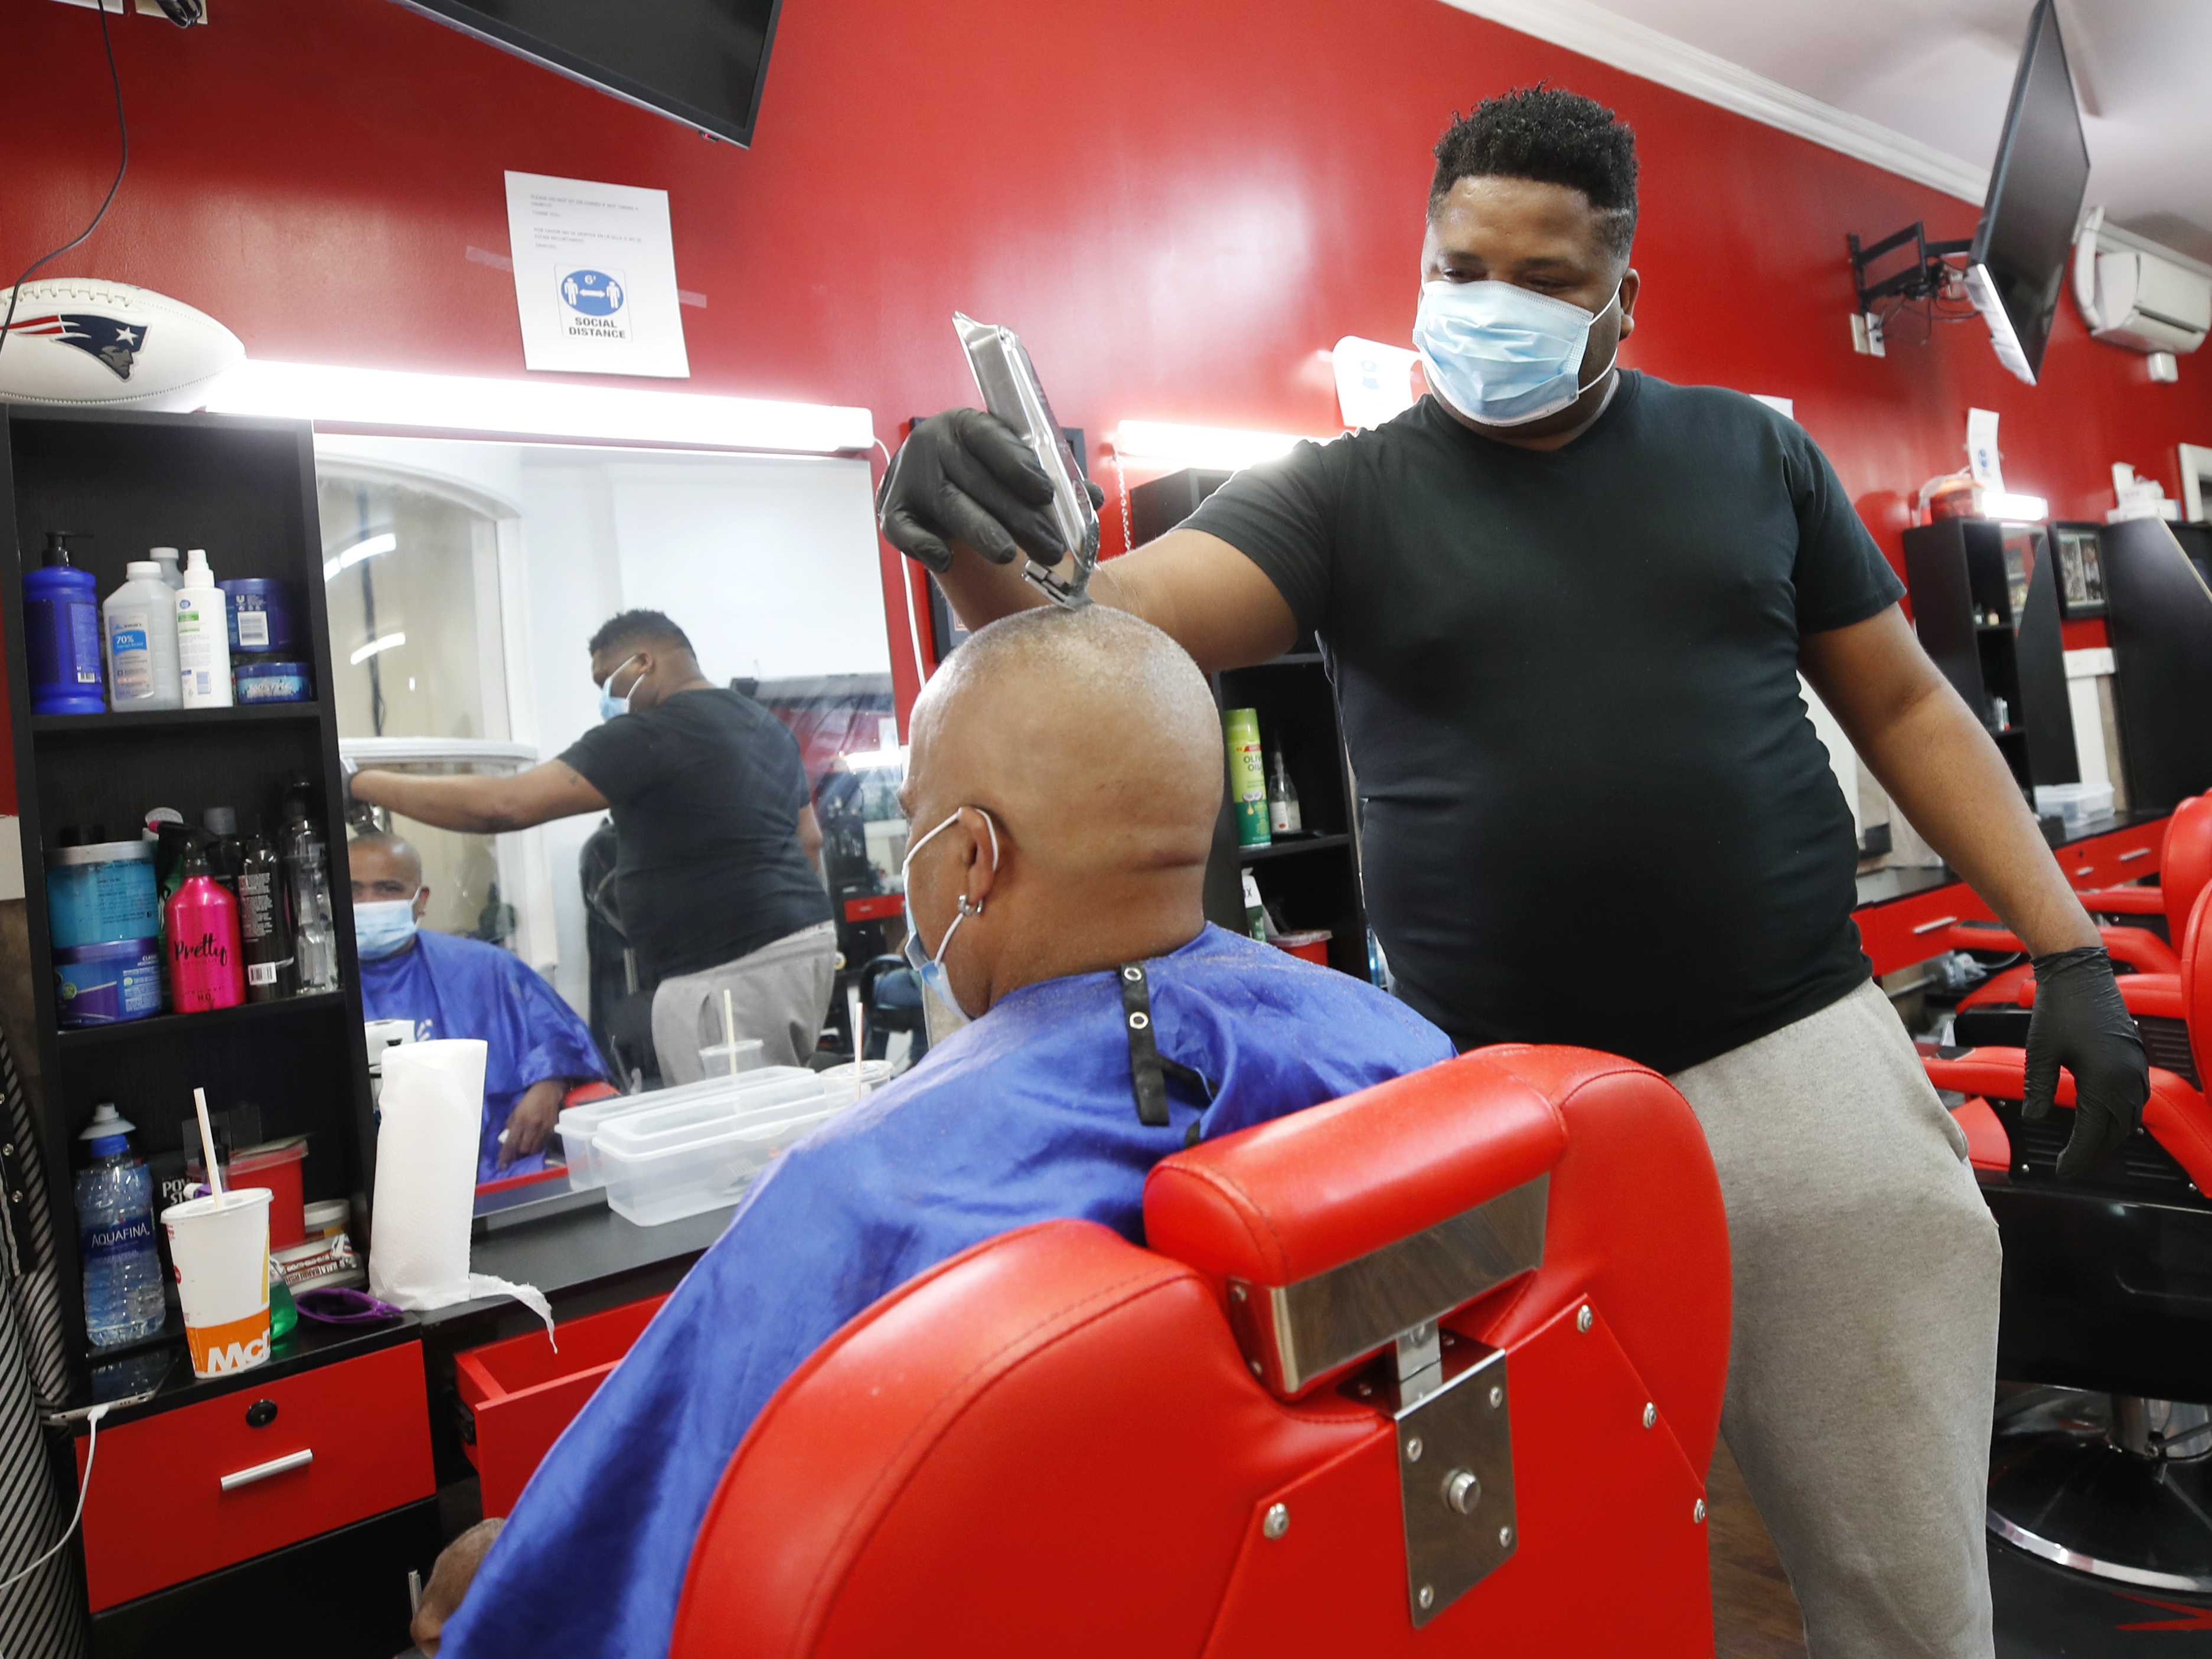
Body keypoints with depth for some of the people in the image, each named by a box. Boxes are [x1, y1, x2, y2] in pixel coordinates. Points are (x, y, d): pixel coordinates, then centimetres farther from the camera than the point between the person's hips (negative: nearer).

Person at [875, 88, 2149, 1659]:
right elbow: (1110, 621, -11)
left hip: (1802, 1063, 2)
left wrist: (2067, 948, 5)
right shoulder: (1346, 496, 2)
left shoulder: (1754, 452, 9)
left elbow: (1906, 706, 12)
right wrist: (986, 545, -32)